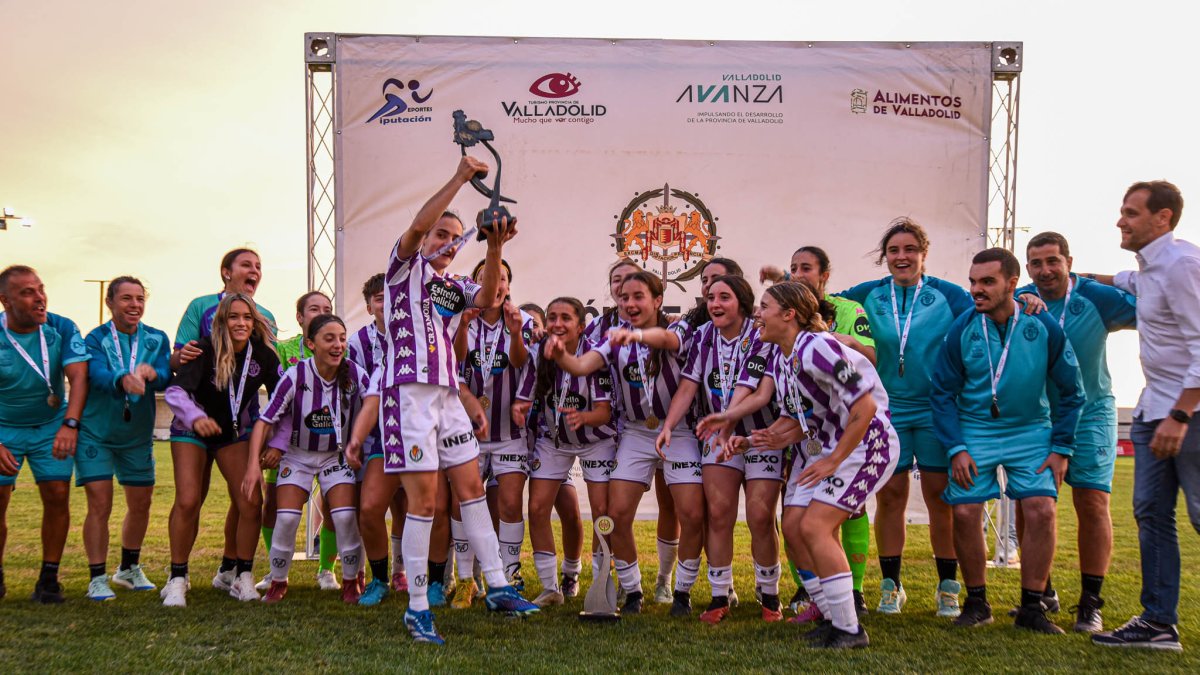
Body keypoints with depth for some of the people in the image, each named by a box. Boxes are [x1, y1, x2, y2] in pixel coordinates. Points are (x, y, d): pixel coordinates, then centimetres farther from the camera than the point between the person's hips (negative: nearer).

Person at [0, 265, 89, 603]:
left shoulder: (62, 329, -15)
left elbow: (79, 376, -21)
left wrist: (70, 424, -35)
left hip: (51, 425, 1)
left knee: (57, 496, -8)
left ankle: (49, 578, 3)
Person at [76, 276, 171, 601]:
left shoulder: (156, 339, -1)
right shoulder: (95, 339, -9)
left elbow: (165, 378, -15)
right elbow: (98, 375, -28)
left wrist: (150, 373, -40)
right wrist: (124, 380, -50)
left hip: (138, 436, 4)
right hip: (95, 433, -4)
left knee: (141, 504, 11)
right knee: (100, 504, -9)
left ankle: (129, 569, 31)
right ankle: (98, 578, 3)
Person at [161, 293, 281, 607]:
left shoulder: (263, 355, -13)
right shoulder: (205, 350, -22)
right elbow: (175, 391, -33)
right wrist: (195, 417, -52)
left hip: (234, 433, 3)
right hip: (192, 431, -3)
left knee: (251, 503, -10)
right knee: (187, 502, -15)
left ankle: (243, 578, 5)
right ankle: (177, 580, 1)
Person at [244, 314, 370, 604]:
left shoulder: (355, 374, -20)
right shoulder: (295, 377, -24)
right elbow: (265, 421, -20)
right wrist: (253, 464, -29)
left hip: (337, 455, 1)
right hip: (297, 455, -1)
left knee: (345, 517, -13)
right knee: (286, 518, -10)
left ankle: (351, 581, 9)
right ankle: (278, 582, 14)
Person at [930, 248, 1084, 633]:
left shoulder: (1044, 327, -11)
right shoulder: (961, 330, -11)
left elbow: (1070, 391, 1)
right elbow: (942, 392, -2)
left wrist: (1061, 447, -3)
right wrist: (956, 448, -9)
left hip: (1031, 431, 0)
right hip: (974, 431, 0)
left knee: (1041, 509, -12)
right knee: (965, 512, -7)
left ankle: (1031, 607, 3)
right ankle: (977, 603, 12)